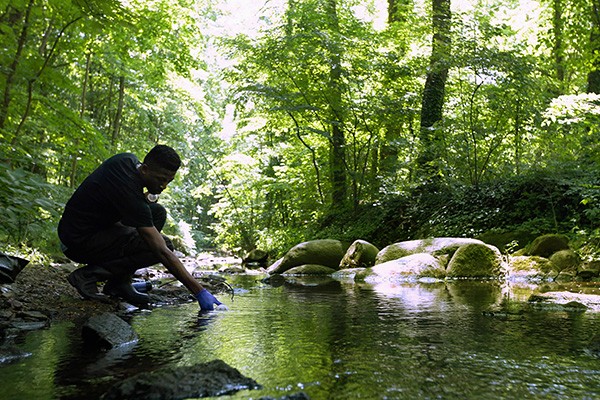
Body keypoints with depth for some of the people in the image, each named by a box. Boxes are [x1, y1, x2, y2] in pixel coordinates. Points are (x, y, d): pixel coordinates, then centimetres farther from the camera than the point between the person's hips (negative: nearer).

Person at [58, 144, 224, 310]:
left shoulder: (129, 159, -5)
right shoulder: (129, 193, -30)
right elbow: (163, 252, -32)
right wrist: (199, 292, -31)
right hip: (78, 242, -10)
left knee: (158, 212, 3)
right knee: (162, 246, -20)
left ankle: (121, 282, 4)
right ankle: (89, 274, -9)